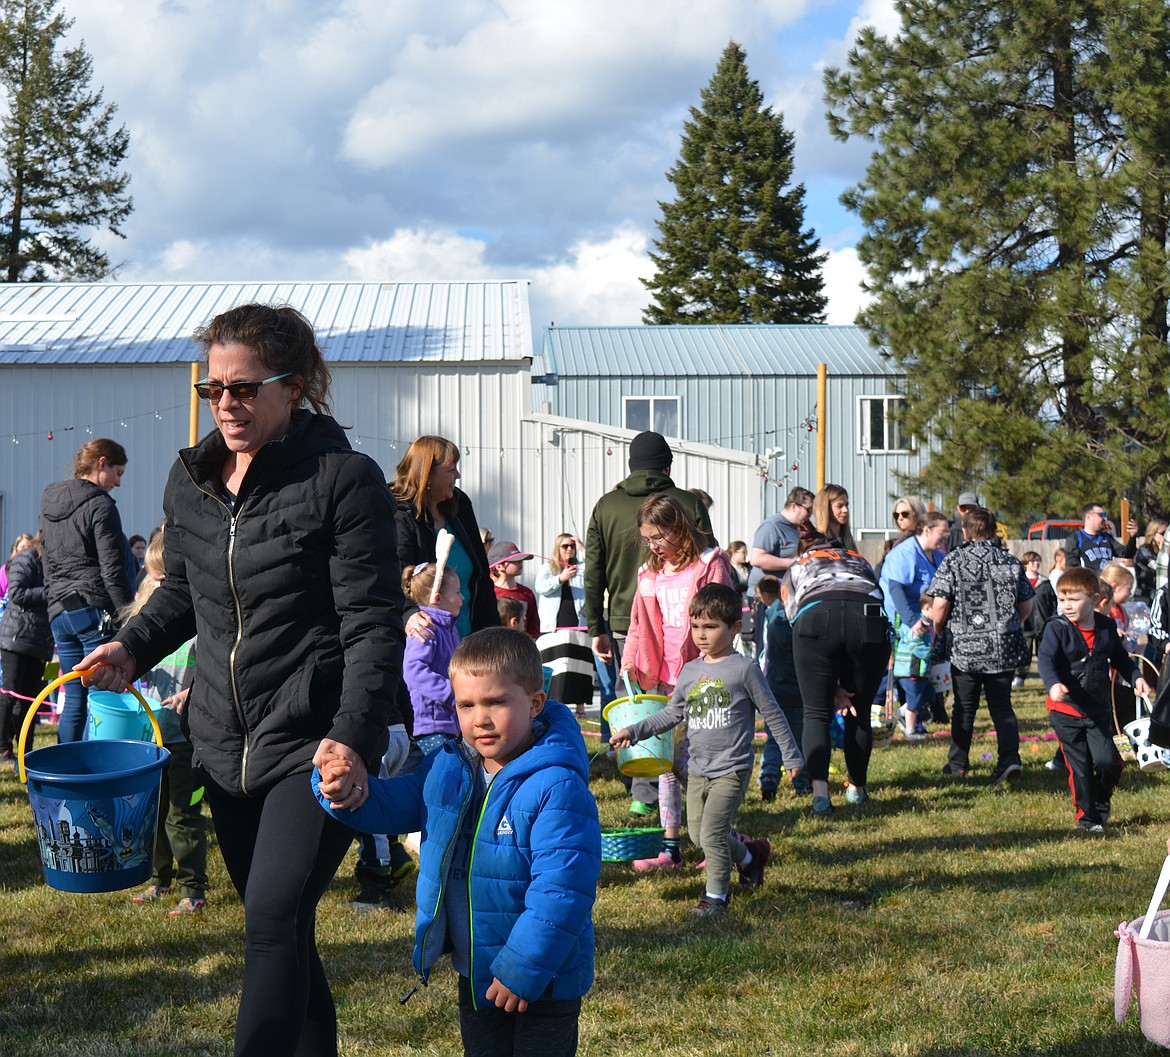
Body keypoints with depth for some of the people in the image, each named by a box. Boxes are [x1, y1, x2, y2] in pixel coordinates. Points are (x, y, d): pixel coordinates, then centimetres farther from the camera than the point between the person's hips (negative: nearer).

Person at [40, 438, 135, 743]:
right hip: (94, 610, -8)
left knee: (74, 699, 12)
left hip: (59, 612, 8)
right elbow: (113, 572, -13)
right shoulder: (100, 505, -8)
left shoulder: (49, 503, 16)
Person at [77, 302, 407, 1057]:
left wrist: (352, 737, -24)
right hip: (226, 744, 7)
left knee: (275, 919, -15)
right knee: (279, 927, 15)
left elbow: (372, 625, -14)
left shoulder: (344, 479, -11)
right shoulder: (191, 478, 8)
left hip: (316, 744, -7)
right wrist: (133, 647, 4)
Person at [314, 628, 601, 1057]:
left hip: (544, 981, -7)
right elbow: (392, 803, 11)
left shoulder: (557, 787, -24)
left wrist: (523, 969, -24)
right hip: (475, 974, 7)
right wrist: (347, 793, -12)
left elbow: (561, 890, -26)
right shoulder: (447, 768, 0)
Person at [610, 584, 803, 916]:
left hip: (732, 768, -6)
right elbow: (672, 714, 16)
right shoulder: (690, 671, 7)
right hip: (698, 769, 6)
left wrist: (792, 756, 2)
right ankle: (749, 855, 34)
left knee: (711, 833, -12)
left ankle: (716, 894, 6)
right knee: (698, 834, 11)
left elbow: (772, 714, -1)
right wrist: (633, 732, 8)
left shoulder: (744, 669, -8)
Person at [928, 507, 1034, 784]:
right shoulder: (1011, 561, 5)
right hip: (1005, 648, 2)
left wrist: (936, 630, 7)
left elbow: (940, 605, -12)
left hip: (966, 647, -2)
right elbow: (1026, 606, 9)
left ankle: (958, 763, 22)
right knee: (1002, 705, 9)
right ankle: (1010, 758, -8)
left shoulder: (953, 561, -4)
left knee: (964, 708, 12)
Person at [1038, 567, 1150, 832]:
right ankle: (1085, 815, 18)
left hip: (1098, 709, 3)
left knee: (1107, 761, -6)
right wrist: (1053, 684, -41)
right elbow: (1046, 659, -23)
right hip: (1065, 710, -3)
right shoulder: (1057, 628, -10)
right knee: (1079, 767, 2)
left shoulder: (1107, 627, 3)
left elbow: (1120, 658, 18)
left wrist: (1136, 677, 5)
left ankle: (1101, 799, 24)